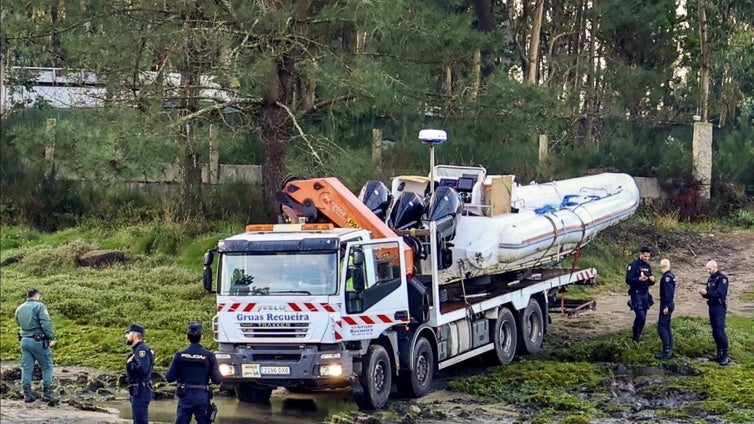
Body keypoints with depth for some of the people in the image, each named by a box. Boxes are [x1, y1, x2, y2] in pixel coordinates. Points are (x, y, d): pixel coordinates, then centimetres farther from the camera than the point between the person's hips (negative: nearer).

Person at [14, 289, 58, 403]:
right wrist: (52, 338, -14)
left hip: (24, 340, 6)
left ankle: (27, 394, 9)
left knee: (26, 368, 10)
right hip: (38, 341, -6)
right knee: (47, 366, 7)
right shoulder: (39, 306, -11)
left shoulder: (19, 308, 10)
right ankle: (47, 394, 5)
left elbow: (19, 323, 17)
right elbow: (46, 324, -19)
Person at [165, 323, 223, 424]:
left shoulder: (179, 355, -6)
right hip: (203, 397, 0)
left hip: (185, 396, 0)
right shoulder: (209, 356, -7)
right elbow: (217, 380, -7)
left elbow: (169, 378, -4)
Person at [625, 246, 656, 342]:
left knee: (643, 317, 8)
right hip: (636, 294, -6)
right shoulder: (633, 265, -9)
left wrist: (652, 280, -6)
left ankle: (638, 336, 22)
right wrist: (639, 279, -29)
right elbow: (628, 280, -15)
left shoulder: (648, 266, 12)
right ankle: (636, 337, 0)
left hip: (645, 294, 6)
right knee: (641, 316, -14)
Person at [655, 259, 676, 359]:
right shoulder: (671, 275, 11)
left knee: (661, 328, -9)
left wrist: (666, 306, -21)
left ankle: (666, 350, -11)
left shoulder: (666, 277, -18)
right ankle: (669, 350, 18)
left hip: (666, 305, -10)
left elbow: (667, 292, -22)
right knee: (667, 327, 15)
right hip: (670, 304, 10)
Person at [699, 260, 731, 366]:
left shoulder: (722, 278, -11)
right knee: (715, 332, 10)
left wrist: (707, 292, -24)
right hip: (712, 307, 9)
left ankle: (726, 355, -9)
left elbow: (720, 293, -21)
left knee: (720, 331, -13)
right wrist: (704, 294, -3)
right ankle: (719, 353, 17)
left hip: (719, 307, -9)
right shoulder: (710, 279, 14)